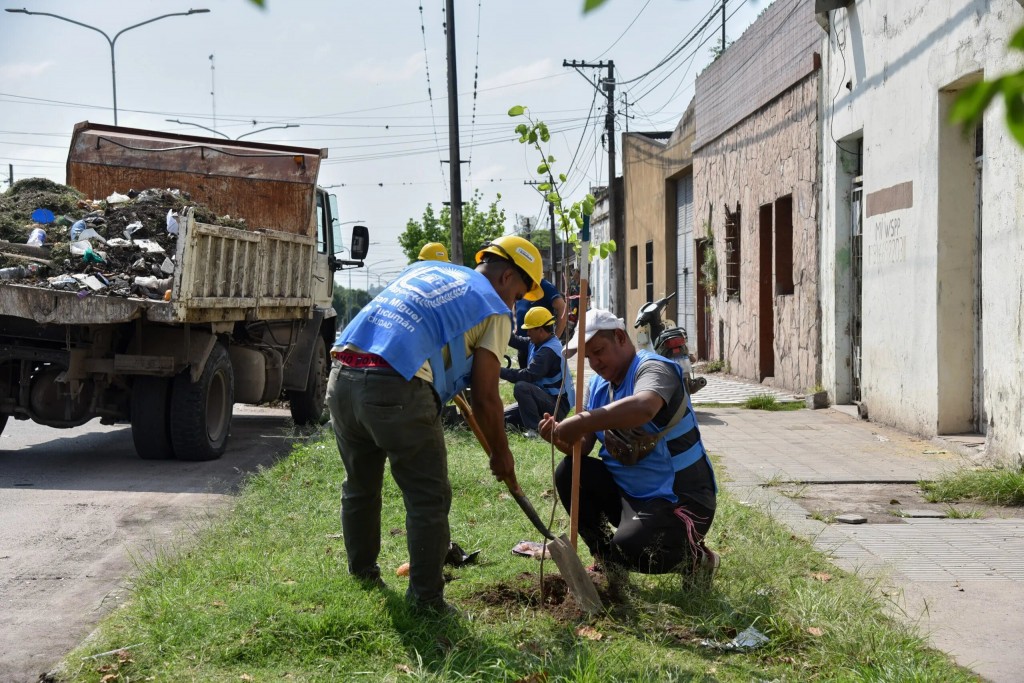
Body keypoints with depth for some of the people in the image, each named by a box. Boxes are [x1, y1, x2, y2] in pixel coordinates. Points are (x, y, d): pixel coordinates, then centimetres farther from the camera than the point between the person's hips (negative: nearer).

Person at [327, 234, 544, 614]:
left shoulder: (423, 269, 27)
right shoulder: (493, 309, 10)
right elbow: (485, 398, 5)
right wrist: (501, 456, 19)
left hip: (342, 377, 7)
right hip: (397, 389, -7)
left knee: (360, 487, 24)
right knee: (428, 499, 6)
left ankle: (362, 578, 39)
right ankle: (426, 600, 9)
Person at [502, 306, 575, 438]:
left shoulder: (548, 351, -25)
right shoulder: (537, 343, 7)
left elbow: (527, 376, -31)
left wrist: (499, 371, -26)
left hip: (558, 406, -10)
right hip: (547, 399, 10)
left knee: (521, 387, -32)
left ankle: (535, 429, -23)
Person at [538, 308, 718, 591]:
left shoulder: (653, 368, -16)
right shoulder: (599, 385, 9)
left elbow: (644, 407, -42)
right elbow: (583, 448, 4)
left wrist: (583, 421, -44)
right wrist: (561, 438, -19)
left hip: (679, 500, -8)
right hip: (628, 491, 8)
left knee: (628, 551, -28)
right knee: (569, 472, -9)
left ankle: (694, 557, 2)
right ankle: (605, 558, 5)